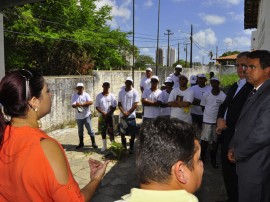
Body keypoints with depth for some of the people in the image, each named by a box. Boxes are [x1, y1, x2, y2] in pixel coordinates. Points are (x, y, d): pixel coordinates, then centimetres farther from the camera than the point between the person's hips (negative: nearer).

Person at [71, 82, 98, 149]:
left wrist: (81, 104, -23)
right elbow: (73, 105, -11)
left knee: (90, 130, 1)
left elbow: (91, 102, -19)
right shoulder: (74, 96, 0)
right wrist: (77, 105, -32)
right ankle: (81, 143, 29)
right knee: (80, 131, 15)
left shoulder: (86, 95, -4)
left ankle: (93, 143, 11)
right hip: (78, 117, 2)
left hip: (86, 115, -2)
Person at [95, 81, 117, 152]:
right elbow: (97, 107, -2)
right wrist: (103, 113, -17)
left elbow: (114, 107, -5)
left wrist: (108, 114, -16)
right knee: (102, 131, 10)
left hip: (110, 116, -1)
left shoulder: (112, 96, -3)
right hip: (101, 116, 2)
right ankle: (104, 146, 23)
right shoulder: (99, 96, -1)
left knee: (111, 131, 2)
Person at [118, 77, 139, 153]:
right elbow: (119, 104, 3)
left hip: (131, 116, -2)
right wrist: (123, 112, -12)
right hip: (123, 116, 2)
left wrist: (128, 113, -13)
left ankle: (131, 148, 16)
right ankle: (123, 146, 29)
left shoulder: (135, 92, -3)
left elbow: (135, 105, -8)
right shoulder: (121, 92, 4)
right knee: (122, 132, 10)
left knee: (133, 133, 2)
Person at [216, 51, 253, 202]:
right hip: (226, 134, 9)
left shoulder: (254, 87, -15)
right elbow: (224, 105, 17)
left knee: (234, 173, 5)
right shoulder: (235, 86, 16)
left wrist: (225, 123, -13)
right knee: (227, 170, 21)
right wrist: (220, 119, -2)